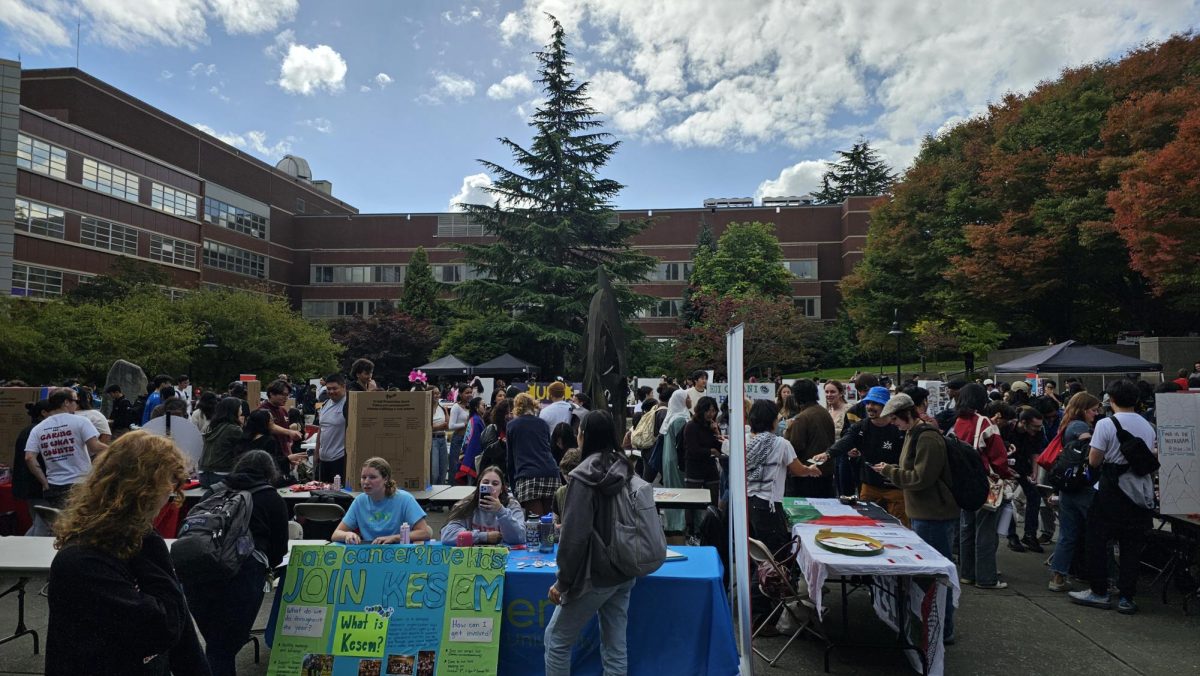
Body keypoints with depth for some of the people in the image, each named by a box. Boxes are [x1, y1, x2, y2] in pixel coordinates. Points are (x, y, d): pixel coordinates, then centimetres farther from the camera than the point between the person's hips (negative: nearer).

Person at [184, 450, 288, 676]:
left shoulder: (214, 491, 23)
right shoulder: (272, 499, 13)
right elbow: (280, 547, 14)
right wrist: (265, 568, 35)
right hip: (240, 573, -4)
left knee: (214, 642, 21)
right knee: (226, 646, 5)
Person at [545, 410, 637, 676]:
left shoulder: (584, 477, -18)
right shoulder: (625, 470, 3)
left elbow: (574, 535, -20)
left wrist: (562, 580, -11)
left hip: (595, 575, -7)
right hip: (624, 572, 7)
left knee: (556, 639, 10)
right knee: (615, 646, 13)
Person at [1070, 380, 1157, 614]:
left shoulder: (1106, 425, -13)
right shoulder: (1148, 426, 5)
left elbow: (1093, 461, -11)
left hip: (1112, 492, -5)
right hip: (1141, 493, 5)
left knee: (1097, 541, 7)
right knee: (1131, 546, 9)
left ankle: (1099, 592, 11)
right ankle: (1126, 598, 11)